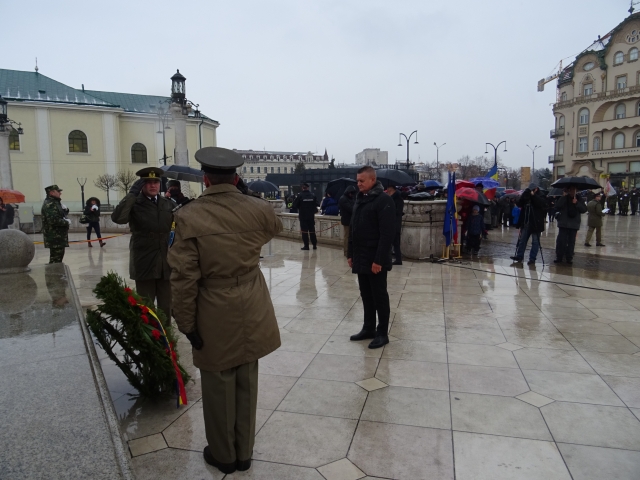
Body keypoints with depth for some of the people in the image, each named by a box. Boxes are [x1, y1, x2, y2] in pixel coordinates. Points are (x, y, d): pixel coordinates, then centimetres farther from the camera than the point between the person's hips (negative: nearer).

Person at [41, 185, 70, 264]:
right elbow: (53, 220, -26)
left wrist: (65, 209, 4)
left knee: (59, 255, 18)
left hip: (59, 236, 10)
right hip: (54, 237, -10)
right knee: (56, 259, -8)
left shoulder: (55, 202, 16)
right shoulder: (49, 204, -16)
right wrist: (67, 222, -13)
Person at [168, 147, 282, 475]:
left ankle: (223, 455, 36)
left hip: (215, 317, -3)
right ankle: (244, 452, 36)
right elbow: (275, 227, 20)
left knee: (219, 389, 16)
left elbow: (184, 279, -15)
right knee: (246, 385, 18)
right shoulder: (258, 209, -6)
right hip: (252, 313, 3)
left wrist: (187, 323, -5)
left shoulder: (188, 217, -15)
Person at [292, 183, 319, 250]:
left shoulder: (300, 196, -9)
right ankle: (314, 245, 14)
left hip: (303, 216, -3)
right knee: (312, 231, 11)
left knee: (304, 231, 2)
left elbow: (295, 205, -5)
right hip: (311, 216, 3)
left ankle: (306, 246, 2)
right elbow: (317, 205, 0)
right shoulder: (313, 196, -2)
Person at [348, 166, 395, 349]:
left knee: (379, 296, 3)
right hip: (360, 258, 8)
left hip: (375, 260, -8)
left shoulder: (384, 200, -12)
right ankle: (368, 328, 27)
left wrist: (379, 259, -22)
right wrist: (351, 254, 14)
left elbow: (387, 233, -18)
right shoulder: (359, 199, 13)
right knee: (366, 295, 15)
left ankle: (382, 333, 14)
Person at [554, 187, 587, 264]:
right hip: (563, 224, -2)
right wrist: (563, 197, -14)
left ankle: (569, 258, 12)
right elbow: (557, 207, -12)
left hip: (574, 225, 2)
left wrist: (576, 203, -13)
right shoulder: (563, 198, 3)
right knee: (561, 240, -4)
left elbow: (584, 209, 0)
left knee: (571, 242, 5)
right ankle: (559, 257, 4)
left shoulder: (579, 199, 9)